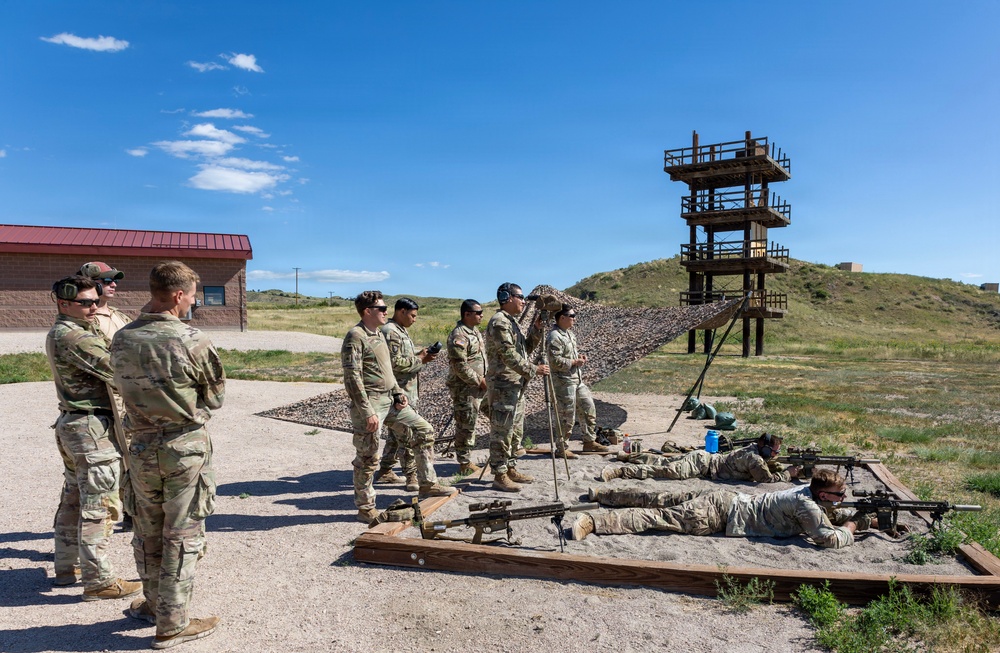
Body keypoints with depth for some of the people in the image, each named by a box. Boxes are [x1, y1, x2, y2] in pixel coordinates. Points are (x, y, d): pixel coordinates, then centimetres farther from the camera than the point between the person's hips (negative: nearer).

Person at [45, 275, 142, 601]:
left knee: (73, 500, 19)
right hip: (92, 427, -11)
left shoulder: (56, 334, 14)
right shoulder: (74, 336, -19)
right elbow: (116, 368, -24)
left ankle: (67, 567, 32)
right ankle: (99, 581, 4)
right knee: (98, 506, -4)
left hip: (70, 425, 11)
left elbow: (99, 363, 10)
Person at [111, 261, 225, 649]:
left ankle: (154, 603, 38)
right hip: (186, 447, -5)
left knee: (148, 532, 20)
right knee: (182, 536, 7)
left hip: (141, 446, 5)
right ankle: (172, 625, 16)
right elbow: (216, 396, -6)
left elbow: (125, 389, 8)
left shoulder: (120, 340, -3)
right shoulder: (192, 341, -18)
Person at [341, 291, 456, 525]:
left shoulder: (379, 334, 15)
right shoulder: (356, 336, -14)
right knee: (368, 458, 0)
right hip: (370, 403, -9)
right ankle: (365, 507, 15)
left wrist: (398, 393, 9)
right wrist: (368, 413, -22)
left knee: (424, 430, 8)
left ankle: (427, 484, 16)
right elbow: (352, 378, -19)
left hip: (389, 400, 9)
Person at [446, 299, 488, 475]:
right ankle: (465, 465, 7)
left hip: (477, 387, 9)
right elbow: (459, 365, -23)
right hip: (464, 388, -9)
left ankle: (467, 461, 25)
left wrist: (485, 379, 10)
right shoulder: (459, 335, -17)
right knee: (465, 426, -2)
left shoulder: (476, 331, 14)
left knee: (469, 425, 15)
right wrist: (478, 381, -17)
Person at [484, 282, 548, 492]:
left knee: (516, 432, 16)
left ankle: (511, 469, 26)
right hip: (502, 386, -10)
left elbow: (526, 349, 20)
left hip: (516, 386, 10)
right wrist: (533, 370, -18)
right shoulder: (499, 322, -15)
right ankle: (500, 477, 2)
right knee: (502, 432, -4)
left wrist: (536, 329, 7)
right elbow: (509, 356, -22)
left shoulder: (512, 322, 17)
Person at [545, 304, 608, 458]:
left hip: (578, 380, 10)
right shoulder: (555, 337, -18)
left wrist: (580, 355, 8)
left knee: (589, 409, 14)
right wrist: (575, 362, -18)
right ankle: (561, 449, 12)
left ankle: (589, 442, 27)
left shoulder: (570, 333, 14)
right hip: (564, 382, -10)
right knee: (566, 417, -2)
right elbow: (555, 361, -25)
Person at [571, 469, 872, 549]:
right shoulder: (805, 505, -16)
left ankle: (601, 494, 22)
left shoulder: (808, 491, 10)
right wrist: (849, 530, -2)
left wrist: (870, 520, 16)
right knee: (658, 517, -14)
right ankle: (593, 521, -21)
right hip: (720, 514, -8)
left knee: (658, 501, 13)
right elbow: (828, 538, -23)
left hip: (724, 499, 8)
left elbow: (832, 513, 26)